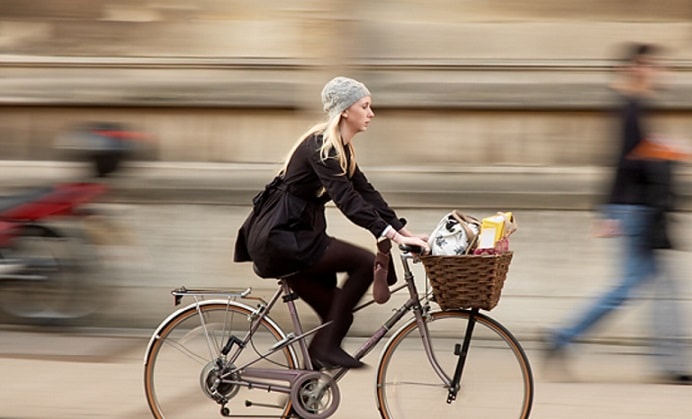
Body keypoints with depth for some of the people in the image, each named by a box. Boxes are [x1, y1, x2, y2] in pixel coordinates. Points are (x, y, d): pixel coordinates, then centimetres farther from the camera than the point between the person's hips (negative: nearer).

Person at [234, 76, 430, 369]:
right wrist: (394, 236, -33)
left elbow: (366, 193, 13)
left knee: (338, 314, 8)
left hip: (292, 235, 10)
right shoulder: (321, 146, -17)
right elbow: (346, 198, -27)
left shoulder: (342, 149, 14)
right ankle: (325, 346, -11)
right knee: (366, 263, -16)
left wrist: (406, 232, 4)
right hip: (279, 237, -10)